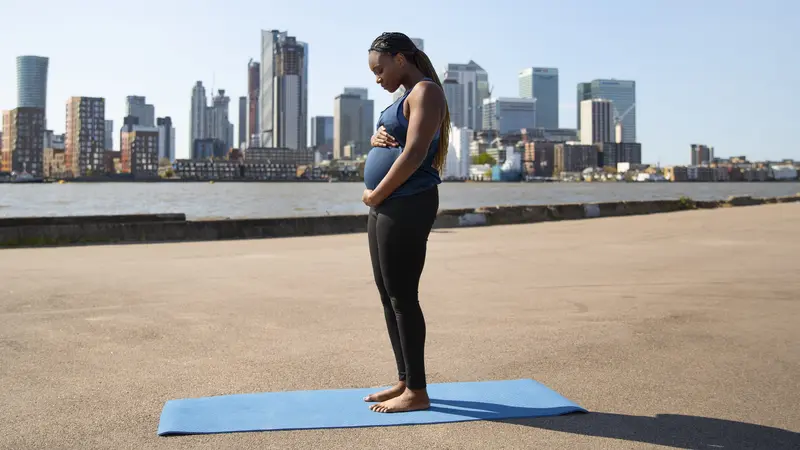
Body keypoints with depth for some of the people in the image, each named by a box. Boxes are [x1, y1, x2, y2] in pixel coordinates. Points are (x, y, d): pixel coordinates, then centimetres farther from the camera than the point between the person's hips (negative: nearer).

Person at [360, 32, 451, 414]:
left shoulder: (425, 91, -9)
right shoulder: (406, 96, 21)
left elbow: (414, 154, -19)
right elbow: (385, 142, 23)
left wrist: (375, 194, -12)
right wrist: (377, 136, -1)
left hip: (407, 206, -10)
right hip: (386, 207, 10)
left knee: (403, 298, -7)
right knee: (388, 297, 11)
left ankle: (417, 392, 1)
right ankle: (405, 381, 19)